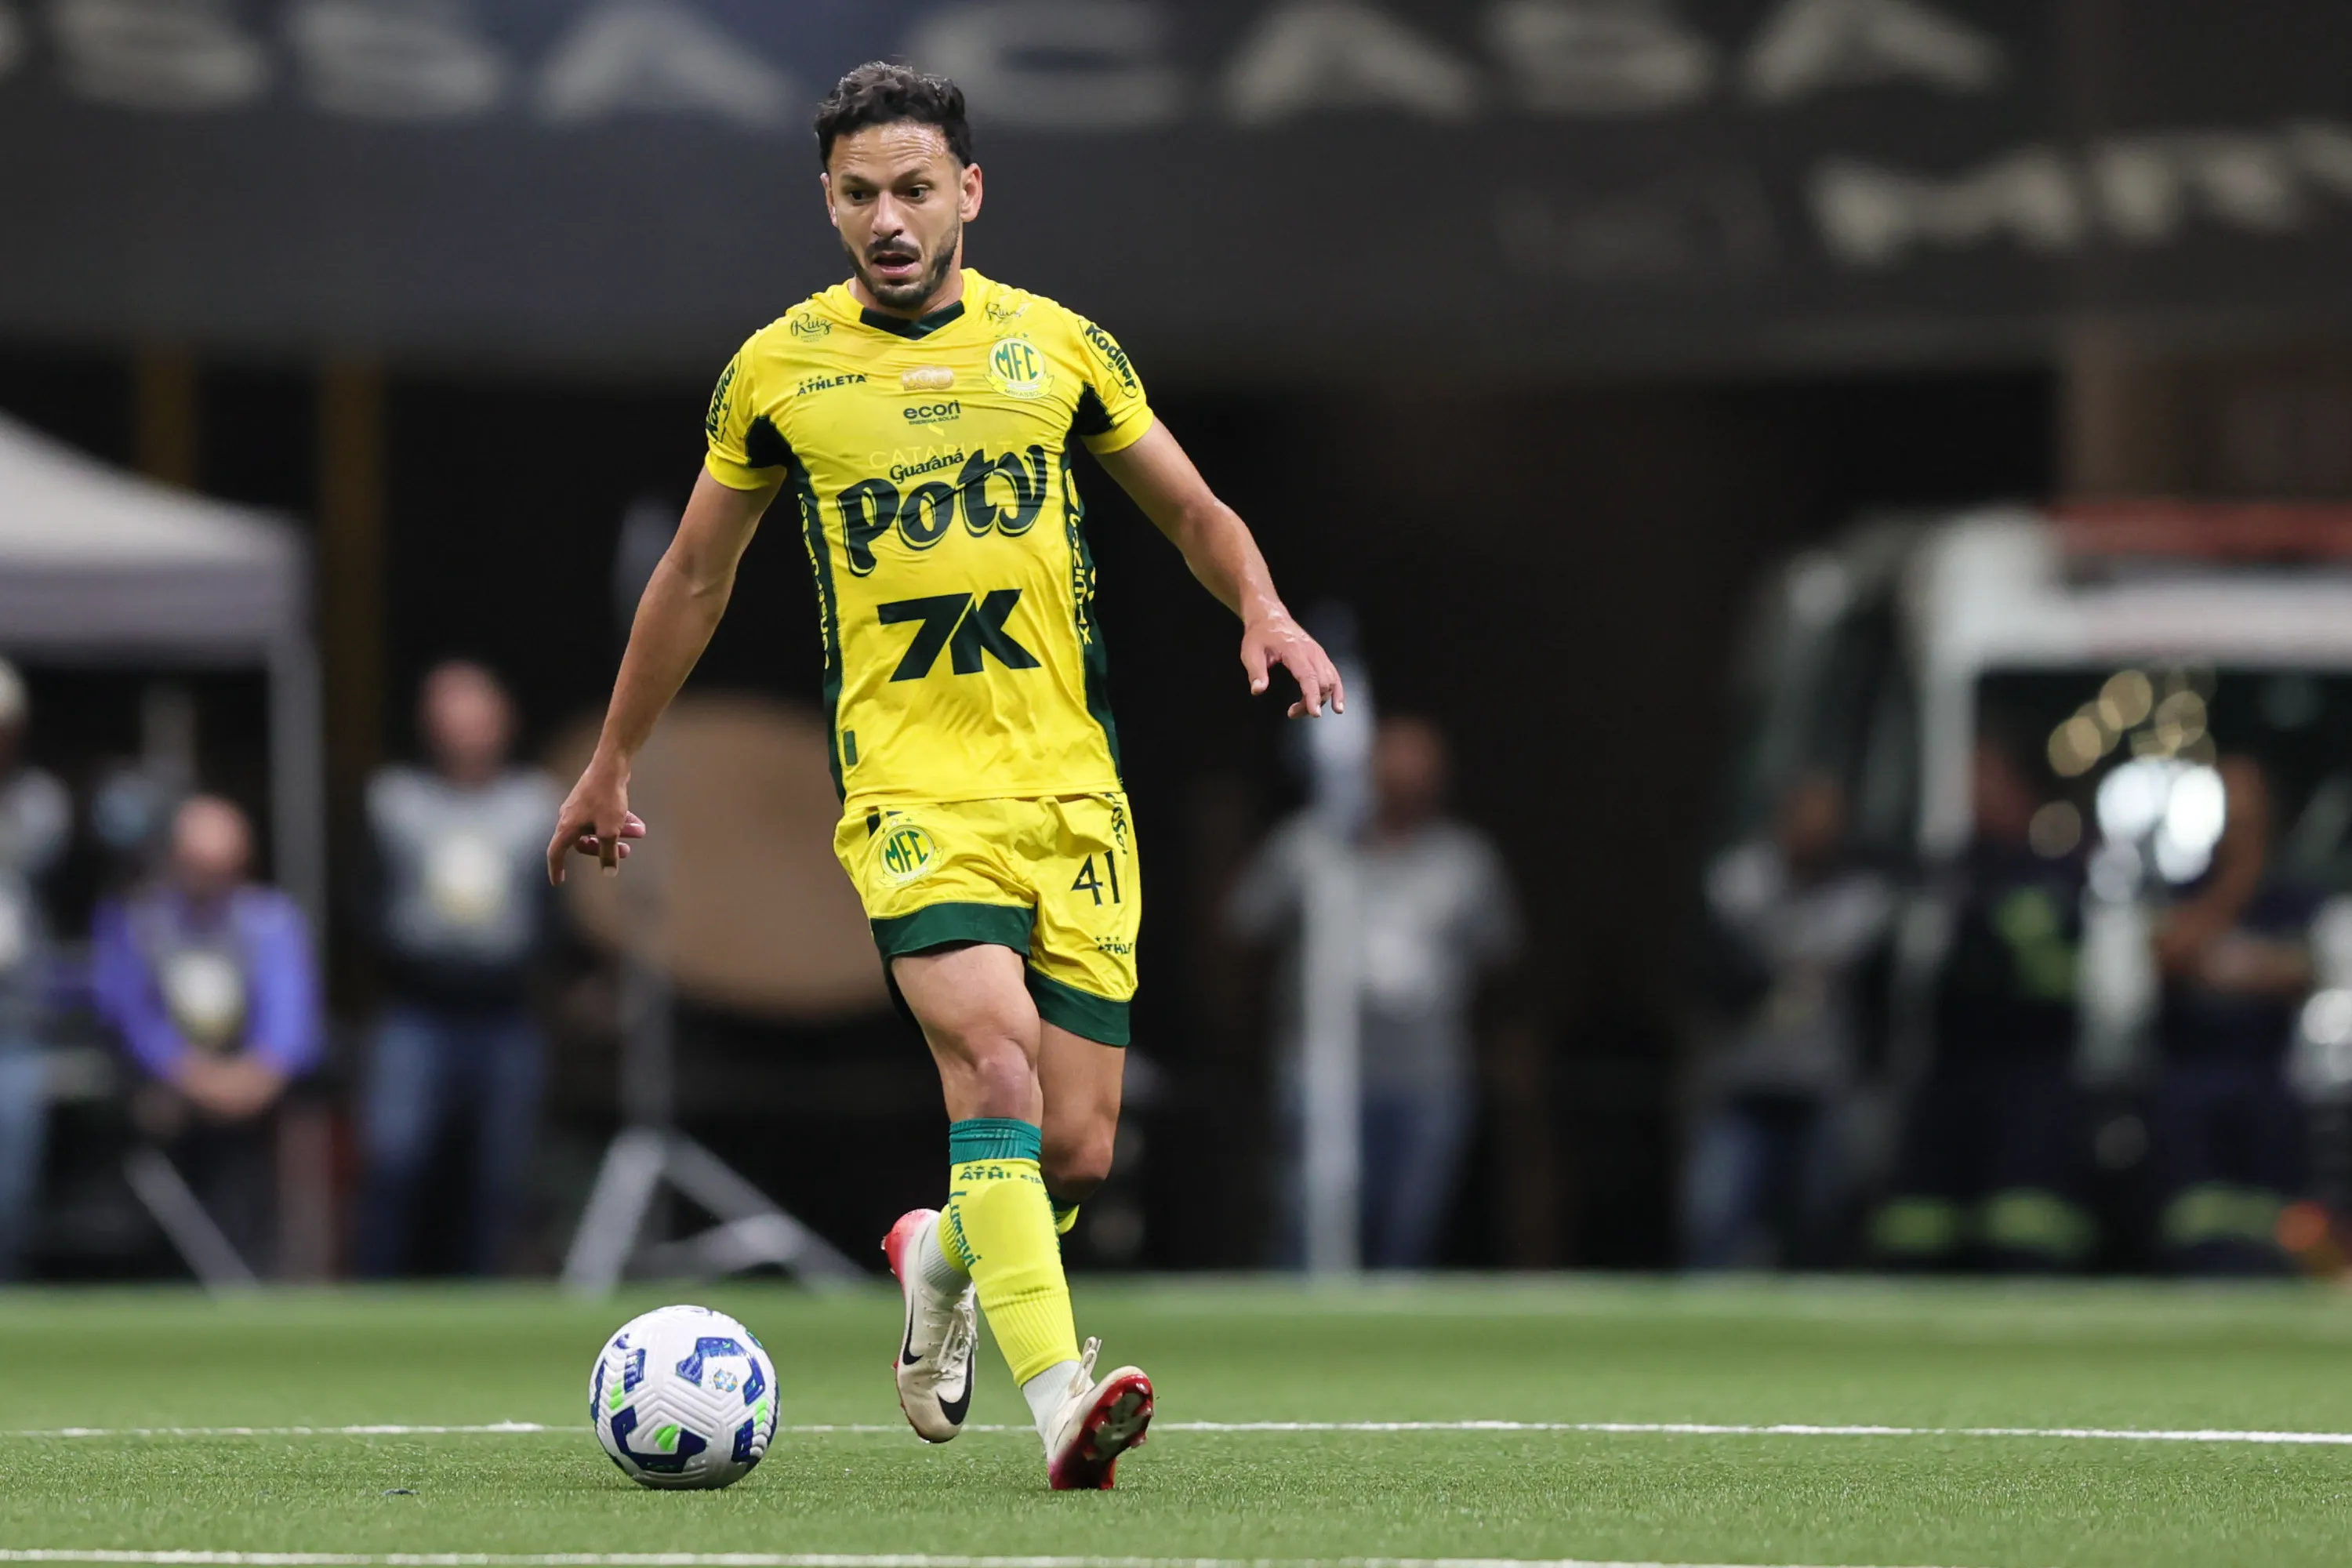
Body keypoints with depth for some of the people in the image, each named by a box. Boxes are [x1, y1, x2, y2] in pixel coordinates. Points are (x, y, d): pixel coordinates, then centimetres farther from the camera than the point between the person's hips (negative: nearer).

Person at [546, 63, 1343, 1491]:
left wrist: (1264, 609, -5)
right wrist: (614, 766, 23)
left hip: (1074, 787, 2)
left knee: (1077, 1154, 1)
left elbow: (1195, 513, 17)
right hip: (911, 787, -2)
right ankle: (1063, 1399, -33)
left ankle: (939, 1262, 34)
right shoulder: (779, 370, 4)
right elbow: (697, 574, 17)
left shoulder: (1058, 344, 6)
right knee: (993, 1062, -27)